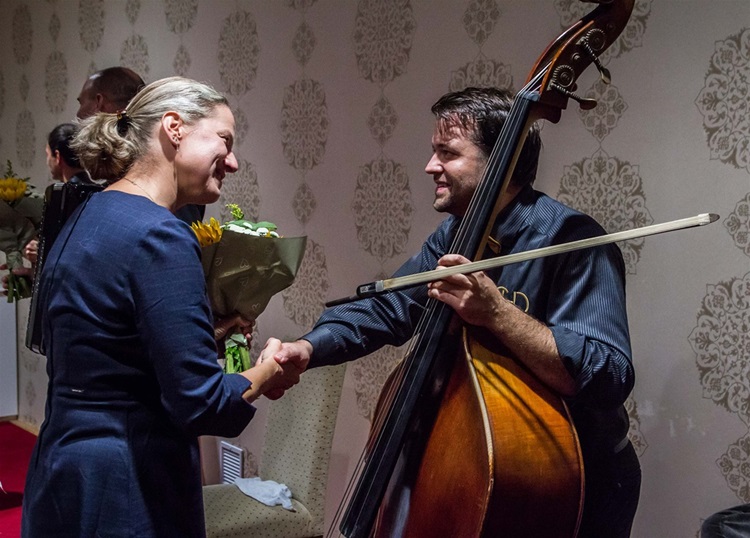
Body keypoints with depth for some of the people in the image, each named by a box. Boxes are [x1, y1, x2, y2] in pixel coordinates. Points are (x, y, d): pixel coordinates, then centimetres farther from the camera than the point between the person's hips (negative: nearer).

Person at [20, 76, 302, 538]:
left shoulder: (87, 218, 8)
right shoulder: (160, 238, -21)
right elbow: (199, 404, -22)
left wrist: (208, 333, 13)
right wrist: (267, 373, -5)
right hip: (126, 497, -9)